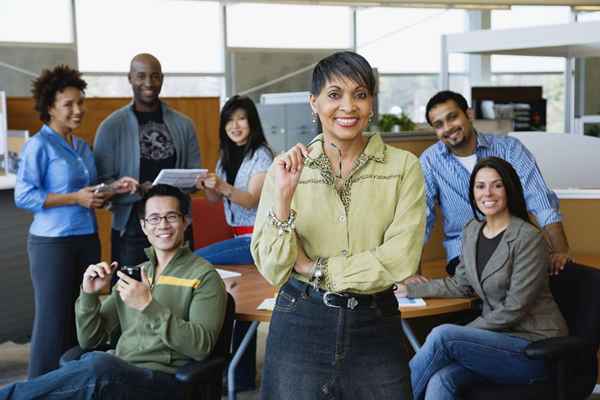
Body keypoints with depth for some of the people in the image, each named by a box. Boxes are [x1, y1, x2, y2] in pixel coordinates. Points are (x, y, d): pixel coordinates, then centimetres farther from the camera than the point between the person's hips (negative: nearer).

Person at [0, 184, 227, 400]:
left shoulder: (204, 276, 4)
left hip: (164, 381, -5)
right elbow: (89, 340, 20)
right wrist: (89, 295, 1)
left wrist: (149, 306, -18)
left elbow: (201, 347, -11)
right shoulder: (132, 275, 22)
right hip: (119, 376, 5)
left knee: (98, 365, -36)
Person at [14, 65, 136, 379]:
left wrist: (112, 188, 3)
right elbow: (23, 196, -16)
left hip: (87, 239, 7)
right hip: (52, 243, -7)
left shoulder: (82, 146, 14)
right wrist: (75, 198, -19)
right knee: (54, 319, -3)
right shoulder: (39, 145, -9)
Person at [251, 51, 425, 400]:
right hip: (300, 326, 0)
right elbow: (273, 269, -6)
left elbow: (401, 259, -13)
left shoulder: (402, 166, -3)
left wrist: (315, 267, -10)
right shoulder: (287, 168, -1)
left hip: (375, 328, 0)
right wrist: (283, 195, -18)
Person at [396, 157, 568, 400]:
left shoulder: (528, 238, -14)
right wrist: (410, 289, 19)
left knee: (443, 335, -27)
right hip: (497, 338, 6)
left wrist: (464, 333, -16)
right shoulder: (472, 231, 9)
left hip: (536, 348, -6)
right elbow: (460, 285, 22)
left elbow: (514, 309, -16)